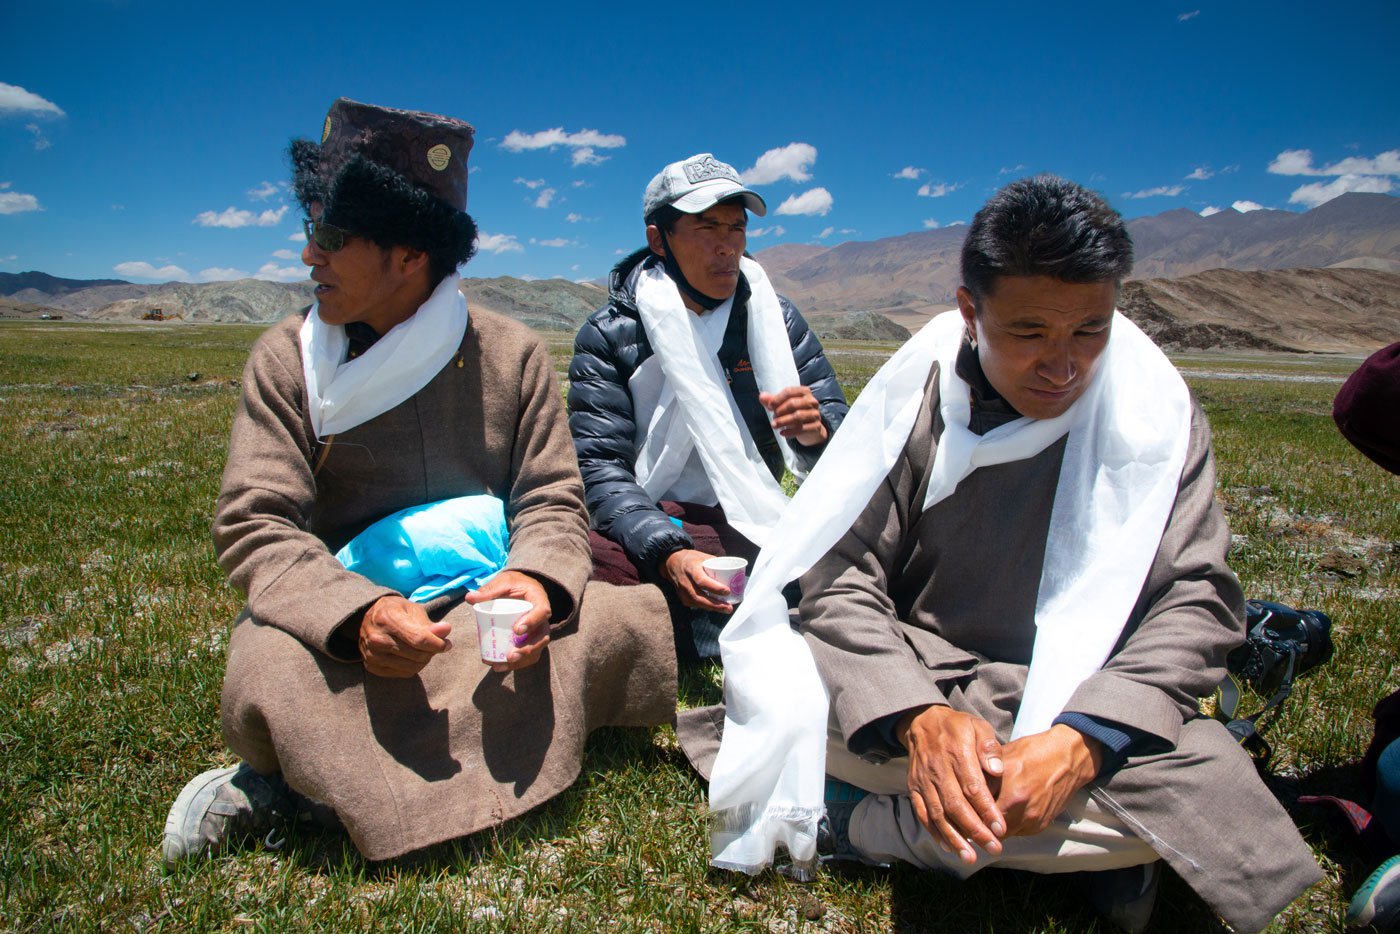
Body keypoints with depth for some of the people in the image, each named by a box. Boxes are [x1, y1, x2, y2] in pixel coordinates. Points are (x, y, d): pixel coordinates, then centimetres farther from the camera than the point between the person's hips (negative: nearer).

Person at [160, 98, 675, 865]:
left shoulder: (511, 354, 1)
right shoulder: (286, 360, 0)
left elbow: (553, 502, -1)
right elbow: (253, 525, -9)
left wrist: (536, 581, -26)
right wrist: (355, 614, -29)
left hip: (487, 618, 2)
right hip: (340, 629, -2)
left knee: (630, 623, -27)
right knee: (266, 678, -34)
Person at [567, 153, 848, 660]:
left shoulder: (777, 319, 6)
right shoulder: (608, 335, -2)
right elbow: (600, 467, -11)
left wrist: (816, 430, -21)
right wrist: (667, 552, -30)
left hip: (756, 527, 2)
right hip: (649, 529, -2)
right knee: (581, 563, -35)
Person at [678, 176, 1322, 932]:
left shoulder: (1156, 411, -6)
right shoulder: (912, 395, -8)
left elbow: (1195, 597, -10)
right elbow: (840, 577, -11)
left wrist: (1083, 740, -28)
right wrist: (917, 716, -31)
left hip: (1080, 699, 1)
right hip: (915, 678, 0)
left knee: (1198, 787, -31)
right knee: (761, 680, -27)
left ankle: (860, 823, -15)